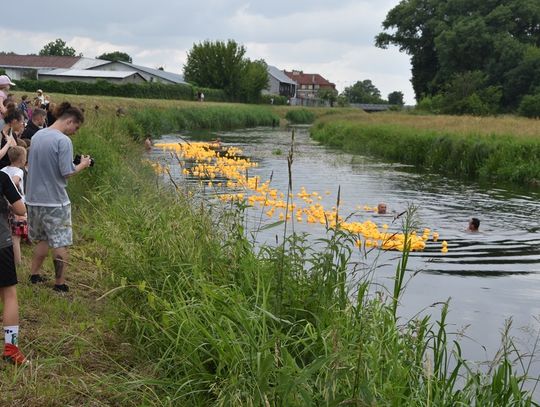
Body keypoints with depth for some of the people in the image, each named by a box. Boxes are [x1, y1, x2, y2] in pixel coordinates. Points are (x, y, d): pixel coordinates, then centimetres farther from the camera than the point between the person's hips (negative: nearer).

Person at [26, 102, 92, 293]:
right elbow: (67, 173, -19)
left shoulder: (37, 136, 8)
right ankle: (60, 285, 9)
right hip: (55, 201, -7)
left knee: (43, 239, 23)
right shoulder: (63, 141, -17)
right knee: (60, 244, 4)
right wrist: (82, 165, 0)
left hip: (34, 198, 7)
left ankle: (34, 275, 27)